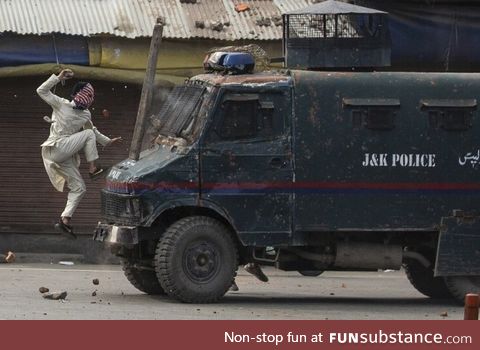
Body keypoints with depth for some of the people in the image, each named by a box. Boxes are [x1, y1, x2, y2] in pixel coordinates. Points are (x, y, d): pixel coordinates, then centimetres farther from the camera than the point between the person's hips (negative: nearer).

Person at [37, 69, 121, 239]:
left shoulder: (85, 115, 15)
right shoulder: (61, 104, -4)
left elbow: (94, 131, 32)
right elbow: (41, 91, -9)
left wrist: (107, 141, 27)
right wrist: (58, 78, -17)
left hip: (64, 156, 7)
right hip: (56, 148, -7)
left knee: (79, 188, 2)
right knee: (88, 134, -10)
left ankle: (65, 221, 1)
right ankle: (93, 168, -8)